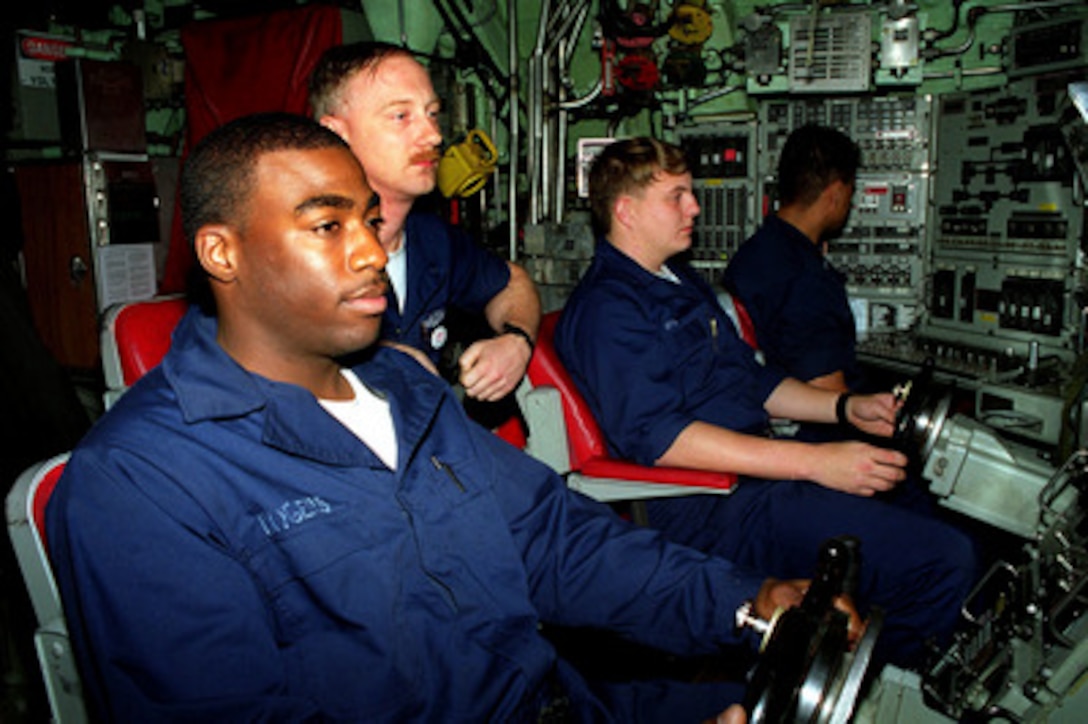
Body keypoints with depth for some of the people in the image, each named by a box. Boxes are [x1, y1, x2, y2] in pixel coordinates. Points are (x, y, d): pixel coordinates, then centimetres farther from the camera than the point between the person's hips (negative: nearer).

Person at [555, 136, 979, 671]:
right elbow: (658, 436, -23)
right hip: (708, 507, -10)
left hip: (759, 469, 11)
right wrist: (814, 462, -25)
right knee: (944, 561, -17)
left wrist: (846, 408, 11)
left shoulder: (682, 282, 21)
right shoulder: (605, 308, -12)